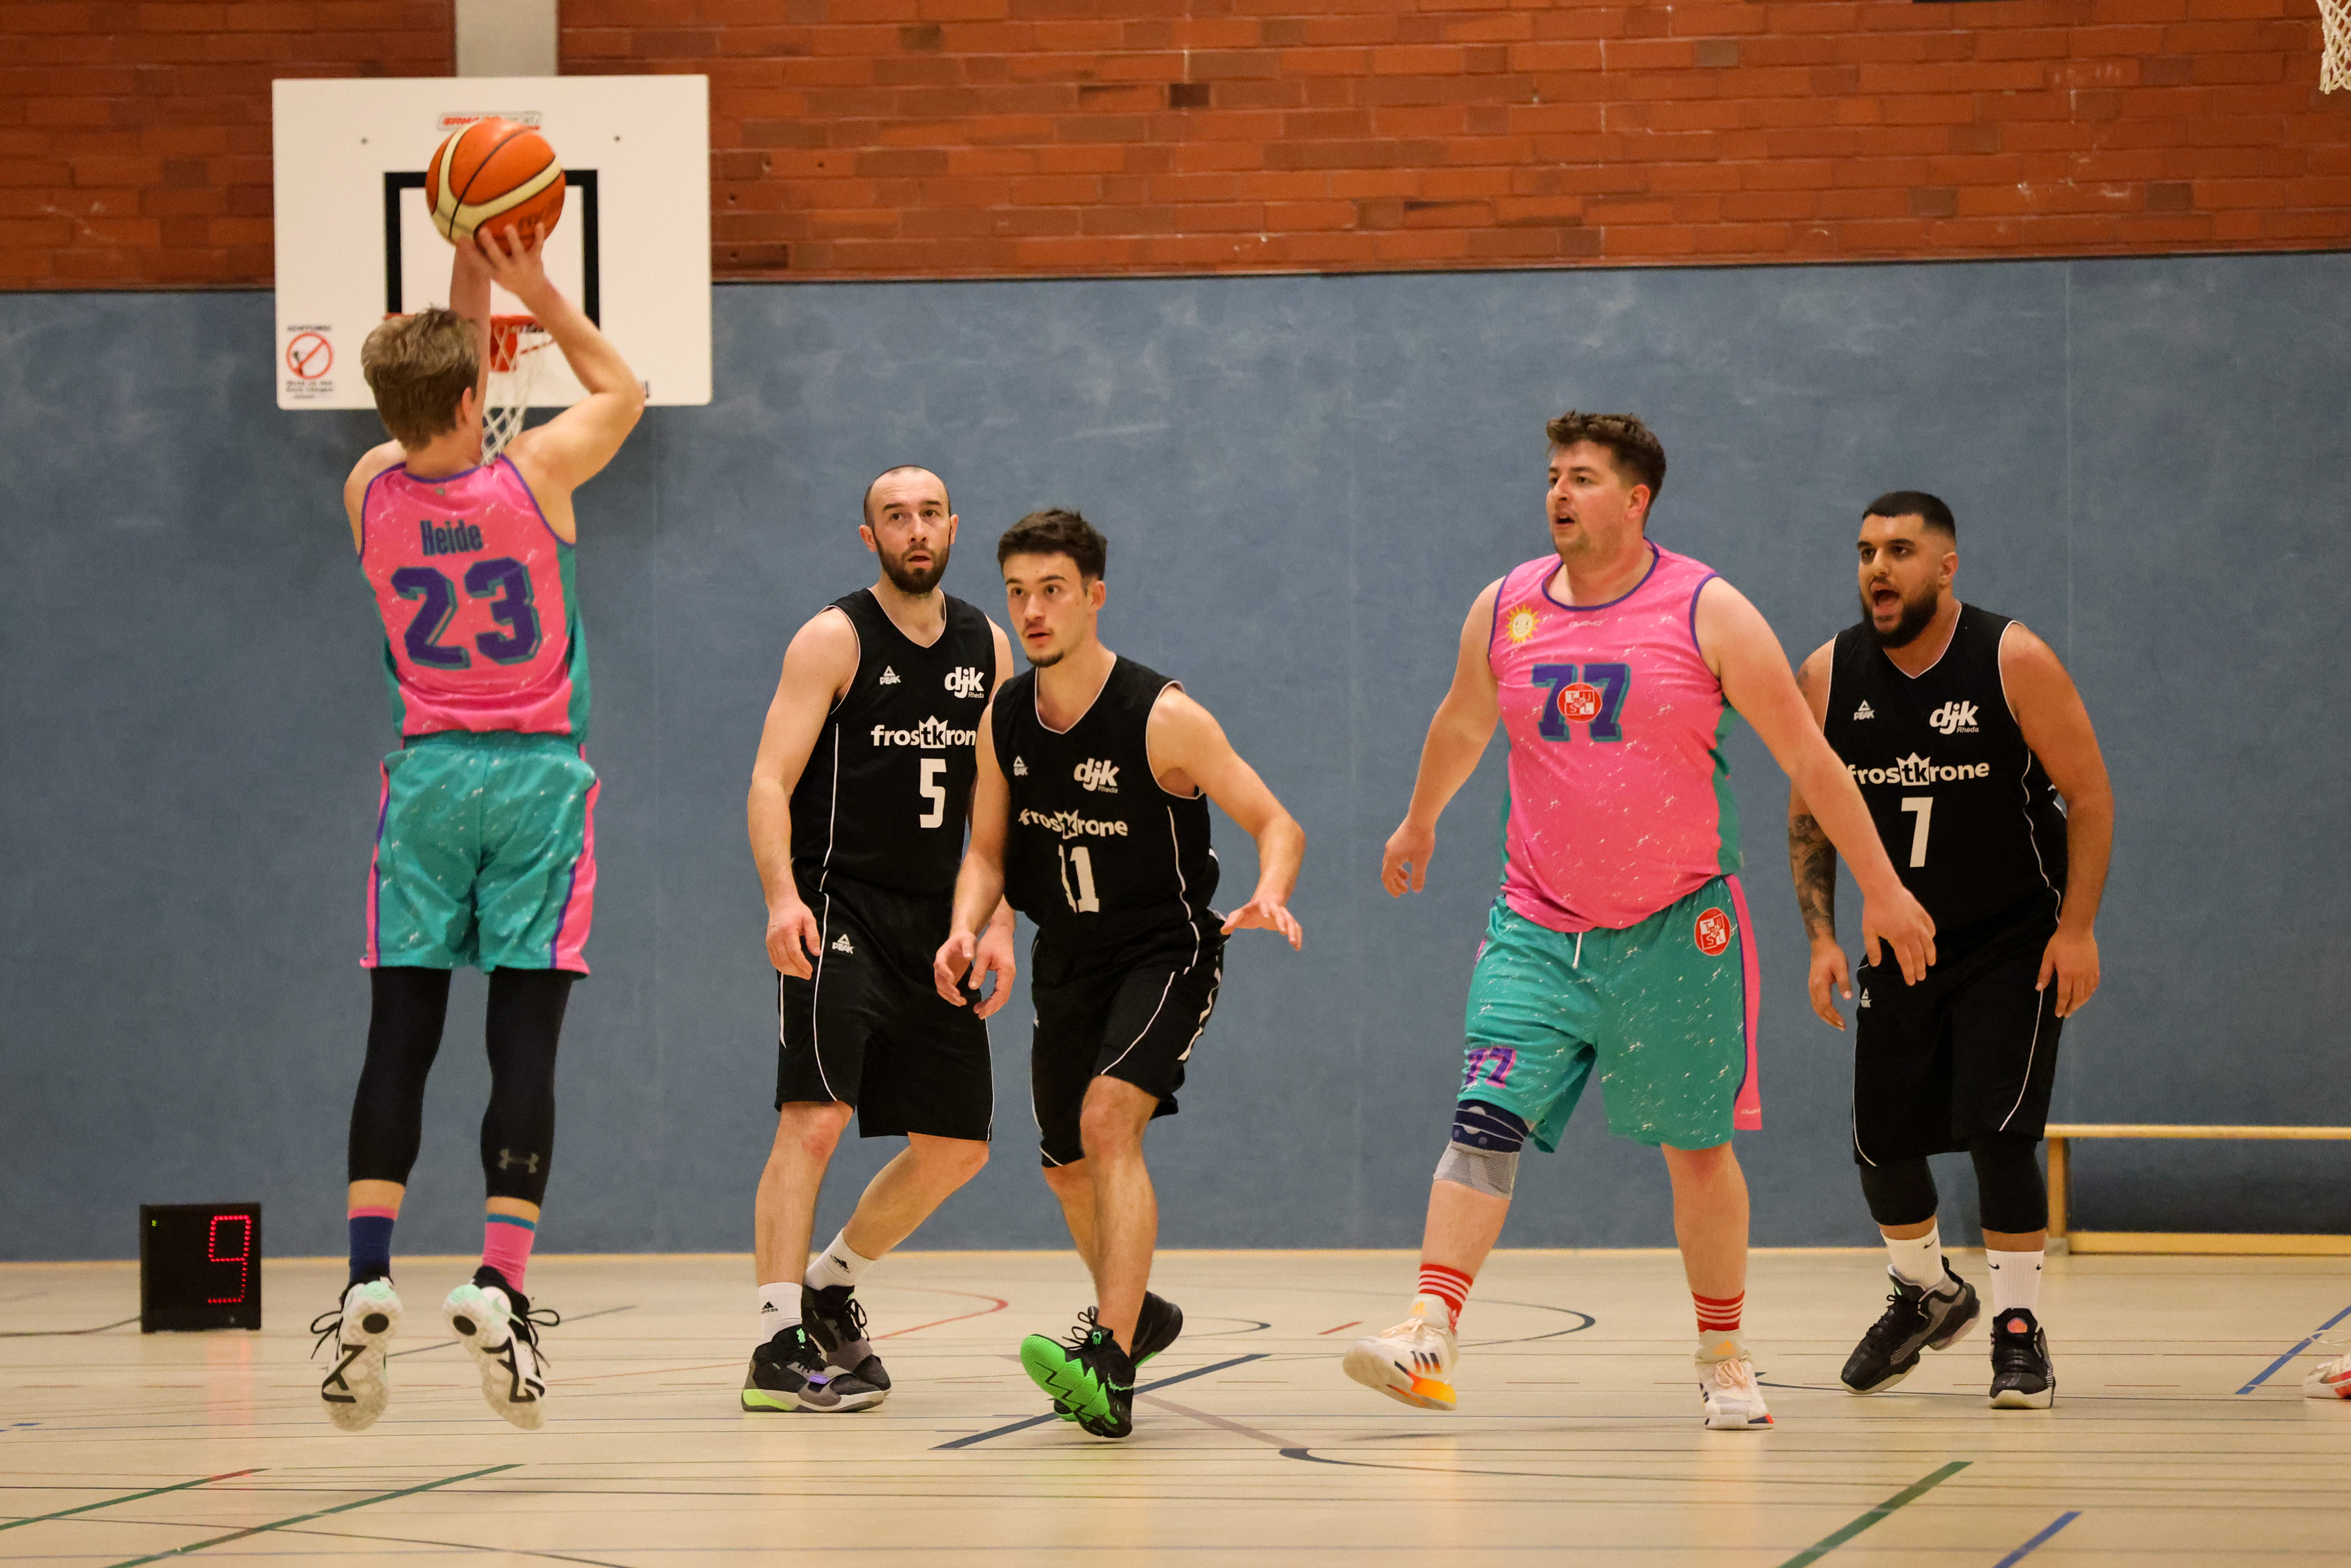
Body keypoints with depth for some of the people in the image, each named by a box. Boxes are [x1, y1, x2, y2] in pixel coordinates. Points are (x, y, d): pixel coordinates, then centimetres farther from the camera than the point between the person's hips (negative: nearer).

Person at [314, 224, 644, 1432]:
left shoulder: (372, 492, -3)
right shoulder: (534, 475, -10)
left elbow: (426, 418, 22)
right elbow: (621, 391, 11)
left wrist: (468, 294, 20)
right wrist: (533, 291, 13)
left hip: (427, 777, 2)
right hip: (537, 780, -2)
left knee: (398, 1037, 2)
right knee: (526, 1038, -4)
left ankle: (367, 1280, -9)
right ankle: (499, 1286, -13)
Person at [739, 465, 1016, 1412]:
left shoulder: (987, 648, 11)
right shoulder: (835, 640, -7)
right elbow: (770, 779, -13)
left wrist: (996, 922, 4)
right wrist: (783, 896, -28)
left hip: (936, 924, 6)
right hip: (837, 911, -6)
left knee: (956, 1147, 8)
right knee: (814, 1118, -19)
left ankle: (832, 1285, 29)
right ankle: (778, 1344, -19)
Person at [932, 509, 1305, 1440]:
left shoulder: (1161, 717, -19)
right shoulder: (1004, 720, -3)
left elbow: (1276, 823, -14)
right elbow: (988, 849, 8)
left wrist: (1269, 897, -36)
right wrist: (966, 930, -13)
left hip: (1165, 951, -6)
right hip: (1068, 960, 7)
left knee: (1109, 1119, -27)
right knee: (1068, 1167, 16)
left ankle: (1108, 1366, -34)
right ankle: (1133, 1312, 45)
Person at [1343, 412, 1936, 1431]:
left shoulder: (1708, 614, -9)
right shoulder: (1503, 611, 2)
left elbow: (1808, 757, -4)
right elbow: (1460, 727, 23)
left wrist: (1881, 888, -3)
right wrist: (1419, 822, 36)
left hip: (1677, 928, -2)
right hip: (1537, 927, 2)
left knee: (1696, 1146, 6)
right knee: (1486, 1119, -13)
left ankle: (1723, 1358, 19)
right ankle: (1430, 1331, -19)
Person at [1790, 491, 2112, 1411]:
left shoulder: (2014, 662, -16)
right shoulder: (1829, 676, -6)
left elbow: (2090, 797, -10)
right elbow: (1809, 817, 5)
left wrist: (2077, 930, -16)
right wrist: (1822, 937, -4)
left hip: (2015, 946, -4)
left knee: (1997, 1132, -15)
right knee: (1882, 1140, 5)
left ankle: (2018, 1329, -2)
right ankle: (1926, 1294, 32)